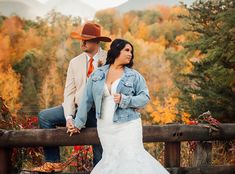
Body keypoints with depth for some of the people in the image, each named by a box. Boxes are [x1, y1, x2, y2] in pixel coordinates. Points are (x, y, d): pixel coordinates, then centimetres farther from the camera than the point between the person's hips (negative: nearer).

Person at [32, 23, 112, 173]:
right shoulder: (75, 62, 4)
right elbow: (69, 92, 0)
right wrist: (69, 117, -13)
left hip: (99, 112, -3)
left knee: (100, 157, 0)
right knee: (45, 116, -11)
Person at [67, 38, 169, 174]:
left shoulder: (134, 76, 4)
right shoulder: (97, 75, 8)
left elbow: (145, 97, -1)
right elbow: (87, 100, 11)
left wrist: (124, 100, -15)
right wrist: (78, 123, 14)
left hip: (127, 125, -2)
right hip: (105, 127, 2)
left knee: (131, 157, -11)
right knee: (111, 159, 0)